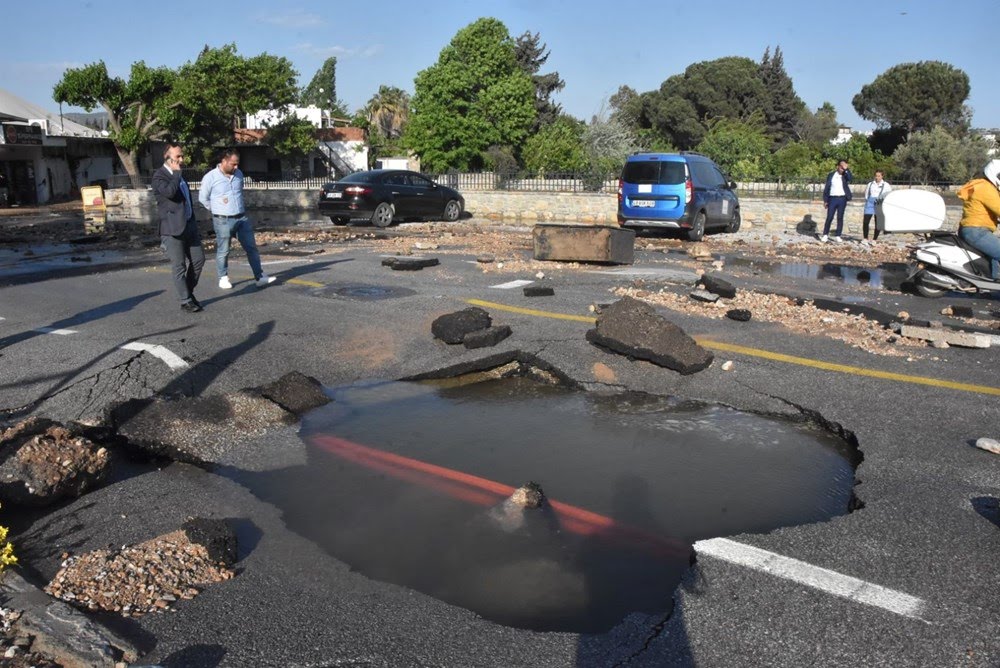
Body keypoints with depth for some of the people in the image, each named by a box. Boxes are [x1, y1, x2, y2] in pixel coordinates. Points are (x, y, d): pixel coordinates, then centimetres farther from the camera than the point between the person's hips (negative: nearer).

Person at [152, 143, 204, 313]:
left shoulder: (179, 175, 18)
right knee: (179, 266, -2)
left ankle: (188, 291, 26)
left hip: (189, 225, 8)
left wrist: (193, 223, 24)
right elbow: (169, 192, -28)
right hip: (172, 229, -8)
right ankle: (185, 301, 6)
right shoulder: (159, 176, -8)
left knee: (198, 259, 8)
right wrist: (176, 173, -15)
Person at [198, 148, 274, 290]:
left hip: (242, 218, 5)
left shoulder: (239, 174, 6)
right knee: (223, 251, 4)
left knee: (251, 247, 3)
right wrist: (218, 210, 7)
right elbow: (203, 198, 0)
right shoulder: (210, 177, -10)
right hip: (223, 221, -5)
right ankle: (223, 278, 19)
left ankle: (260, 277, 6)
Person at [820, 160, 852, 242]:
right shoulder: (831, 175, 6)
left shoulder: (846, 175, 7)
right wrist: (825, 200, 2)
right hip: (833, 198, -1)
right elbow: (826, 187, 6)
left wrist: (846, 169, -18)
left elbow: (850, 178, -17)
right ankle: (825, 235, 6)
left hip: (842, 199, 1)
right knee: (829, 218, -2)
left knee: (840, 218, 2)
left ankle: (837, 236, 5)